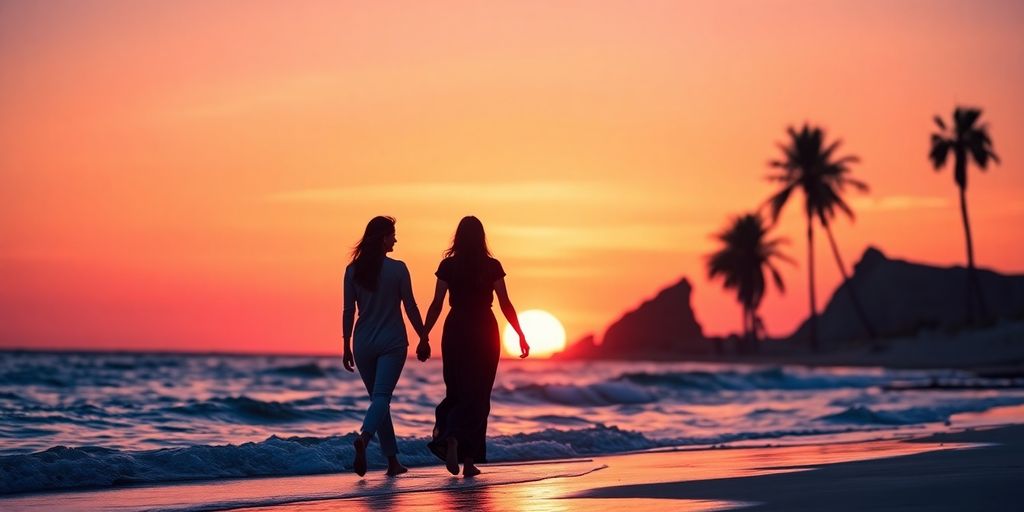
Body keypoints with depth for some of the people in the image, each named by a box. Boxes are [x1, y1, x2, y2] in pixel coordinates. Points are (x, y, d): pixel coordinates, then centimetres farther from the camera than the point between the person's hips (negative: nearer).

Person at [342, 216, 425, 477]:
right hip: (392, 343, -4)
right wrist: (423, 338, 6)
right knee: (382, 396, -7)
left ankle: (392, 461, 17)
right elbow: (410, 308, -4)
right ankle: (363, 438, -36)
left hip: (364, 345, 4)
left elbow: (348, 311, 3)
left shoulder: (353, 270, 1)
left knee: (378, 397, 14)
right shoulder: (398, 269, -7)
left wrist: (346, 346, 9)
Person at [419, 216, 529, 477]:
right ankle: (469, 459, -1)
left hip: (455, 332, 1)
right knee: (478, 395, 5)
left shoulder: (447, 266, -1)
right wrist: (521, 336, 5)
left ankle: (448, 436, -9)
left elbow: (436, 305, -4)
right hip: (485, 332, -1)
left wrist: (424, 337, 0)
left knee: (456, 391, 15)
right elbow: (505, 304, -3)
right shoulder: (492, 266, -3)